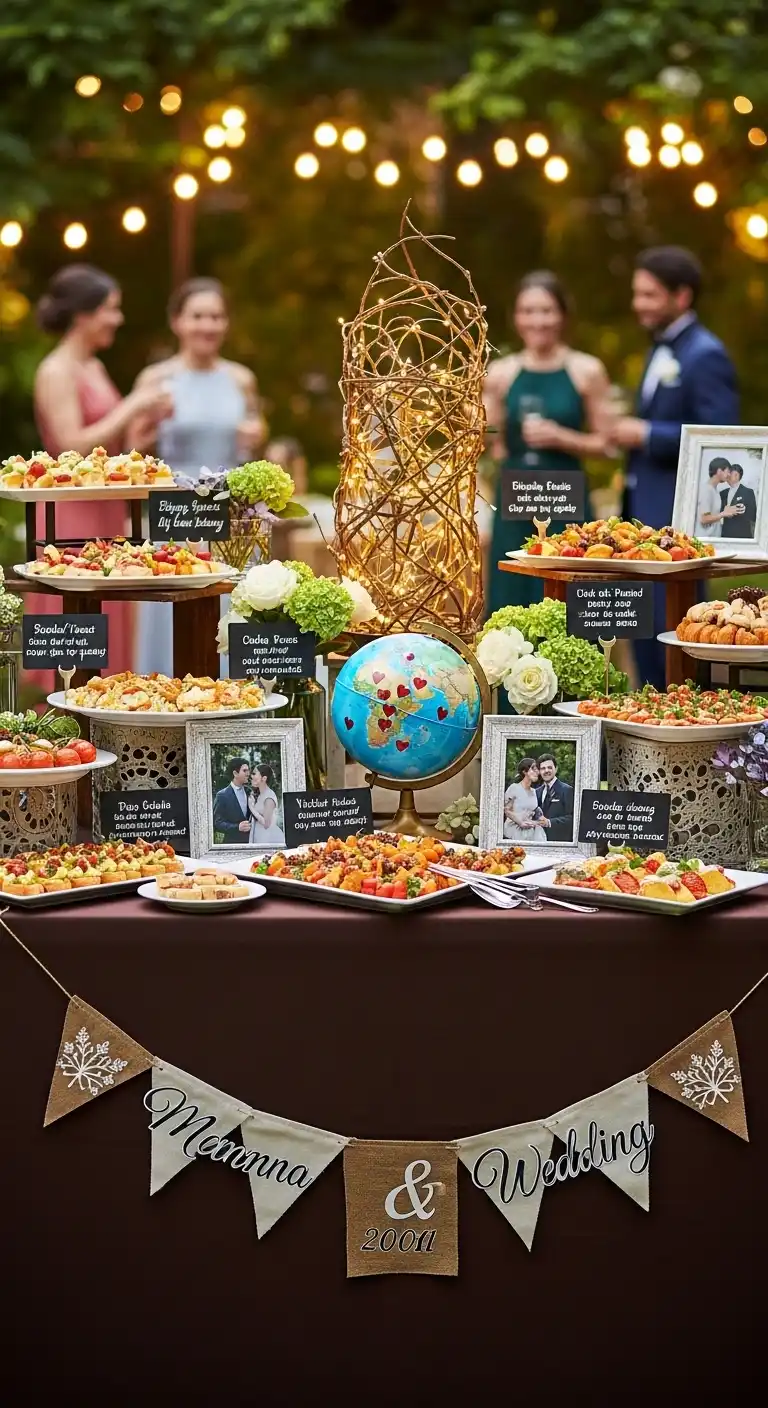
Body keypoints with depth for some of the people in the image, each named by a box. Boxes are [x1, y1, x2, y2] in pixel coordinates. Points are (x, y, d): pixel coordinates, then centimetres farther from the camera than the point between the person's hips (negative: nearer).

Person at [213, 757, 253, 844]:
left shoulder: (249, 791, 10)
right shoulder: (222, 796, -6)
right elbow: (217, 823, -9)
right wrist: (237, 827, -21)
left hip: (251, 841, 4)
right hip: (233, 843, -4)